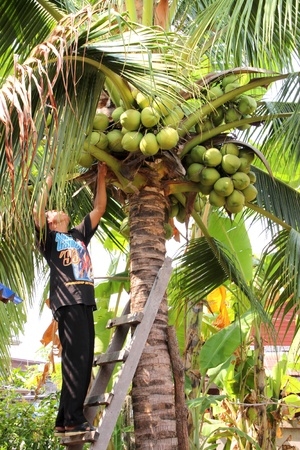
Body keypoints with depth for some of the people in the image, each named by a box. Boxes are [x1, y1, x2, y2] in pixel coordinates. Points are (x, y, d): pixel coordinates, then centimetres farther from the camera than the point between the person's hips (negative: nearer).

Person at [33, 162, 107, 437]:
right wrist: (48, 183, 3)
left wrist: (101, 177, 26)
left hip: (85, 301, 7)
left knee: (83, 362, 3)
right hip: (67, 301, -7)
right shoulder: (49, 238, 11)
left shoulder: (80, 235, 27)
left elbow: (99, 209, 29)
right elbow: (37, 211, -6)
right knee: (75, 359, -15)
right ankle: (72, 421, -16)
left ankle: (65, 421, 7)